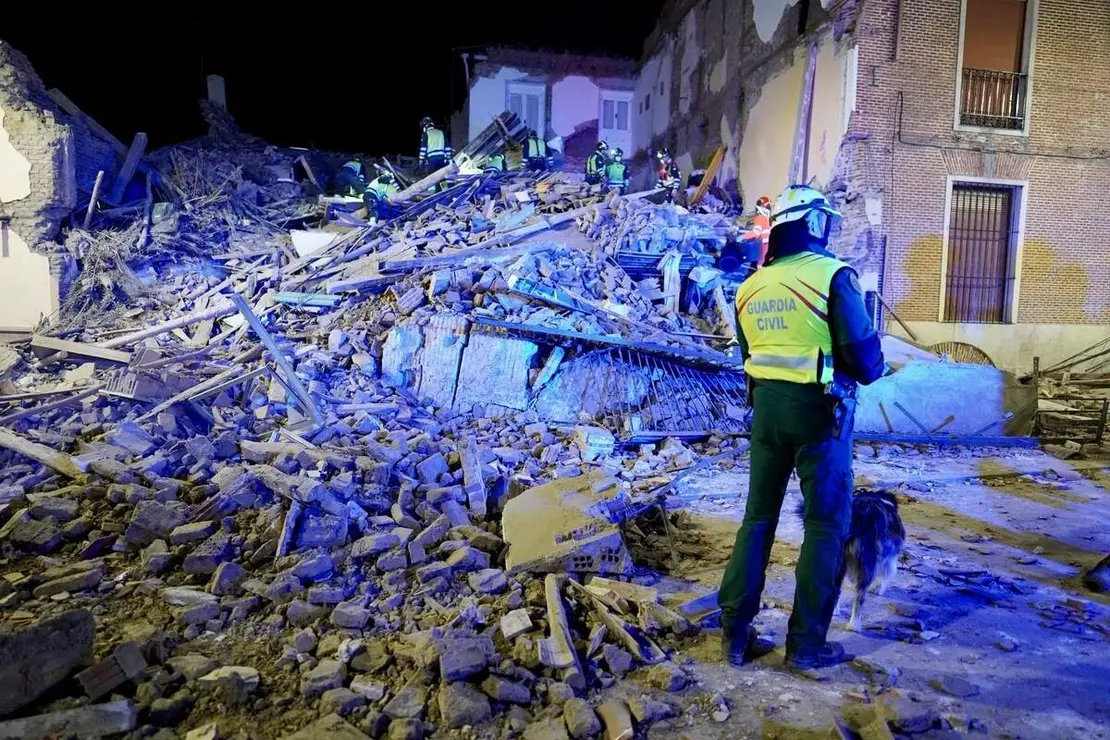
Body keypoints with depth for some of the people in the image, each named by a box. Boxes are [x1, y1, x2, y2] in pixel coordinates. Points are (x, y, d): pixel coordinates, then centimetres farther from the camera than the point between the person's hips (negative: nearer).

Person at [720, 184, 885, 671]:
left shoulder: (750, 286, 7)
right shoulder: (831, 274, -10)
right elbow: (863, 350, -11)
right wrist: (872, 371, 10)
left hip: (765, 406, 5)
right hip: (819, 409, -5)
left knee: (759, 516, 14)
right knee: (826, 524, 7)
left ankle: (735, 634, 18)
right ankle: (806, 644, 13)